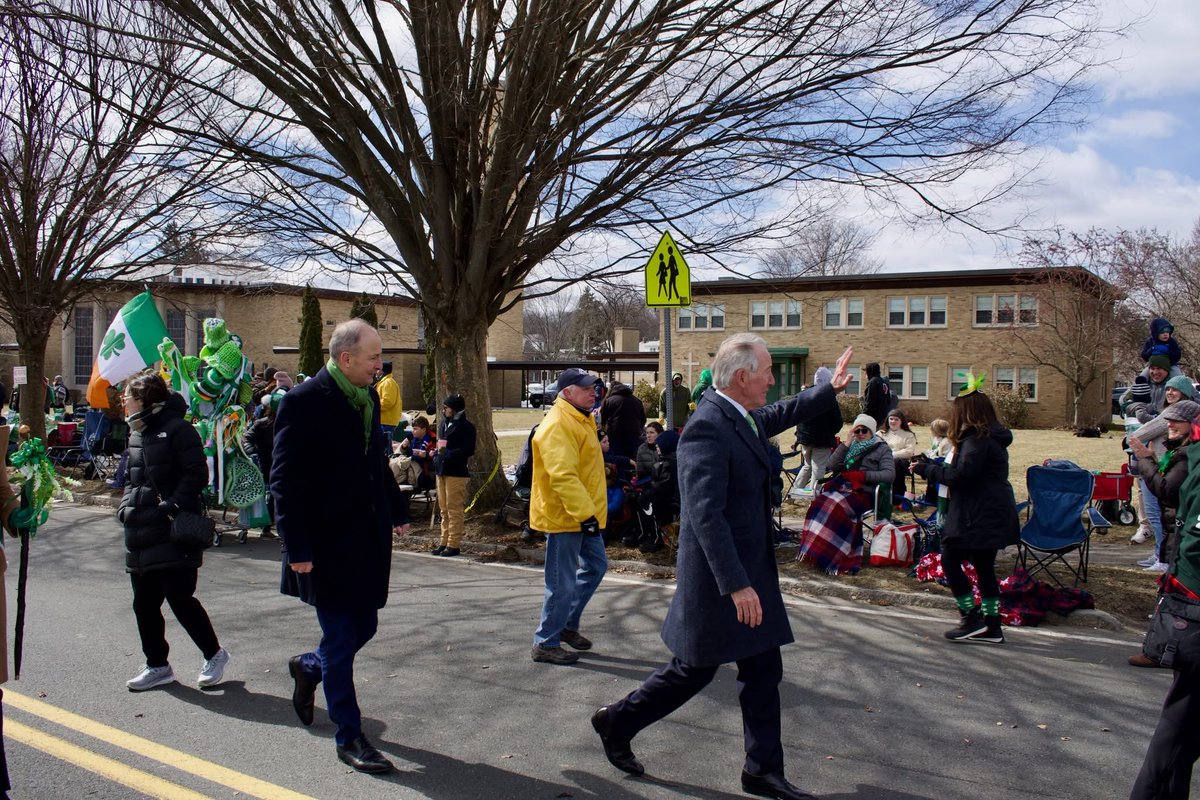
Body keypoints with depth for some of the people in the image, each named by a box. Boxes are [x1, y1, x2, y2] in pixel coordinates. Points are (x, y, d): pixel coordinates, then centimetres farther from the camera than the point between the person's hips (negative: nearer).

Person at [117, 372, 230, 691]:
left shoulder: (177, 429, -9)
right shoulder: (136, 434, 16)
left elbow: (197, 474, -14)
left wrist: (173, 506, -22)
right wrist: (125, 506, 10)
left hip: (173, 534, -9)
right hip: (141, 535, 9)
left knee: (180, 599, -7)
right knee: (144, 604, 11)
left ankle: (214, 654, 11)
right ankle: (157, 666, 24)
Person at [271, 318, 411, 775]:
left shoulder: (368, 397, 7)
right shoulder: (304, 402, -16)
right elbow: (285, 481, -17)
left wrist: (397, 511, 17)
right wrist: (297, 548, -19)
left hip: (368, 540, 7)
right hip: (328, 544, -7)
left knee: (363, 629, 15)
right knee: (340, 640, 3)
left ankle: (308, 668, 44)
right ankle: (349, 738, 17)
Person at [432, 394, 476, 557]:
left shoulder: (466, 426, -9)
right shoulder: (444, 424, 15)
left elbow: (469, 450, -15)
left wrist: (447, 453, -21)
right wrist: (436, 454, 3)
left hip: (456, 473, -8)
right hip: (441, 471, 8)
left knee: (454, 510, -4)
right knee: (444, 510, 13)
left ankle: (453, 544, 1)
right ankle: (444, 542, 21)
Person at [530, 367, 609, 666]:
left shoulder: (581, 420, 14)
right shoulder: (557, 425, -20)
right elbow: (563, 476, -29)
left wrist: (591, 512, 24)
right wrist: (585, 513, -31)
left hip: (585, 515, 10)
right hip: (564, 517, -10)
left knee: (595, 567, 19)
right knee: (563, 583, -3)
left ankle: (568, 625, 32)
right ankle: (545, 643, 12)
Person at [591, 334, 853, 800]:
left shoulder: (742, 416, 5)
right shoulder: (707, 427, -24)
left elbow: (779, 416, 29)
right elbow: (706, 515, -29)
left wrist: (831, 389, 24)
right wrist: (736, 585, -29)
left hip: (751, 568, 9)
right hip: (719, 575, -9)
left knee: (763, 671, 13)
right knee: (694, 670, 8)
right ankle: (618, 721, 29)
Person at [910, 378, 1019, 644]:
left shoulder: (978, 440, -16)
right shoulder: (993, 437, 15)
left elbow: (961, 475, -21)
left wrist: (926, 469, -10)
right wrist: (930, 467, 14)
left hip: (979, 516, -10)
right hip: (992, 514, 10)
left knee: (950, 560, -2)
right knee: (984, 567, 12)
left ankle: (972, 618, 0)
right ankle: (991, 626, 16)